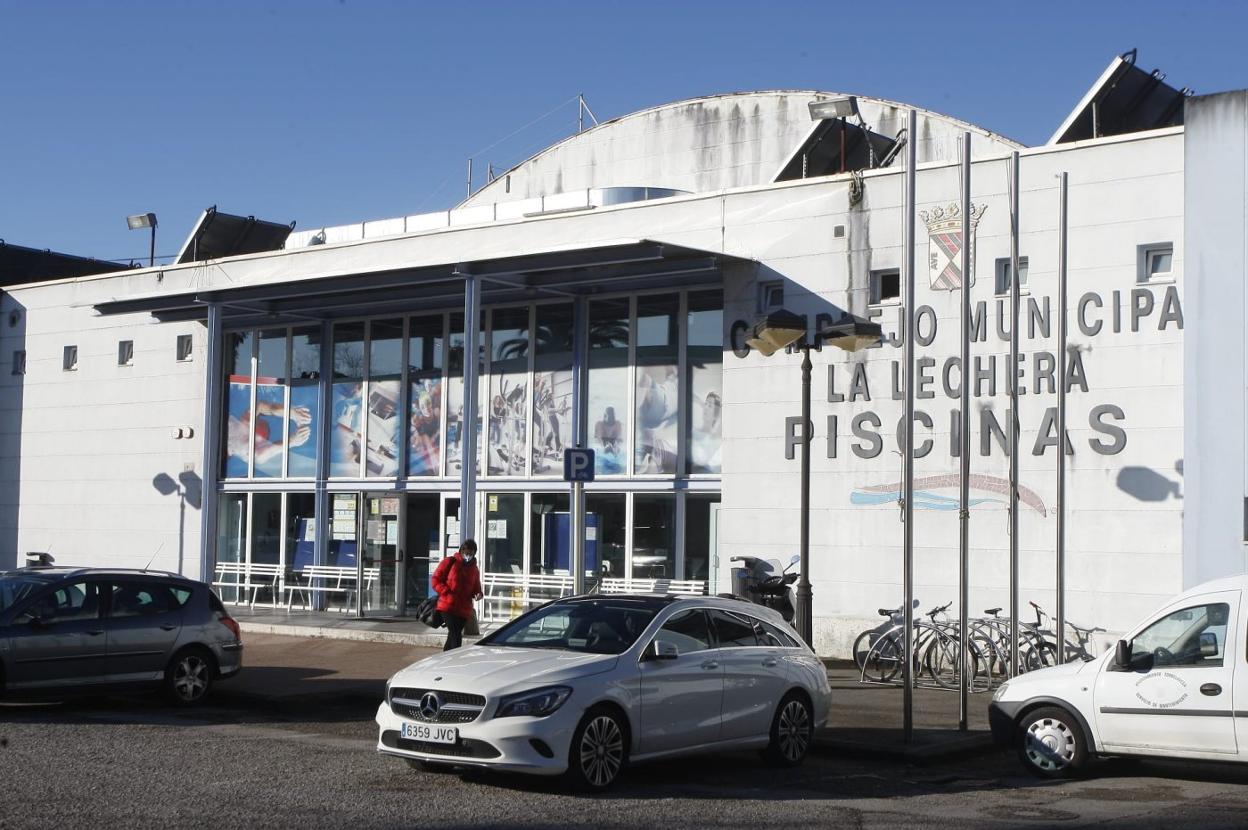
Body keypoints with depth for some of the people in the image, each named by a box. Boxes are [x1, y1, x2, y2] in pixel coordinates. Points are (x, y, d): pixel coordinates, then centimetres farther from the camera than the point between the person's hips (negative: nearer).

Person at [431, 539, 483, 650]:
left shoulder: (474, 569, 15)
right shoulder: (449, 562, 0)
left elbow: (476, 587, 26)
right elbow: (436, 580, 0)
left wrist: (478, 593, 2)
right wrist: (447, 592, -14)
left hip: (464, 609, 5)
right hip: (448, 606, -5)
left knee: (452, 637, 12)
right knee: (456, 637, -16)